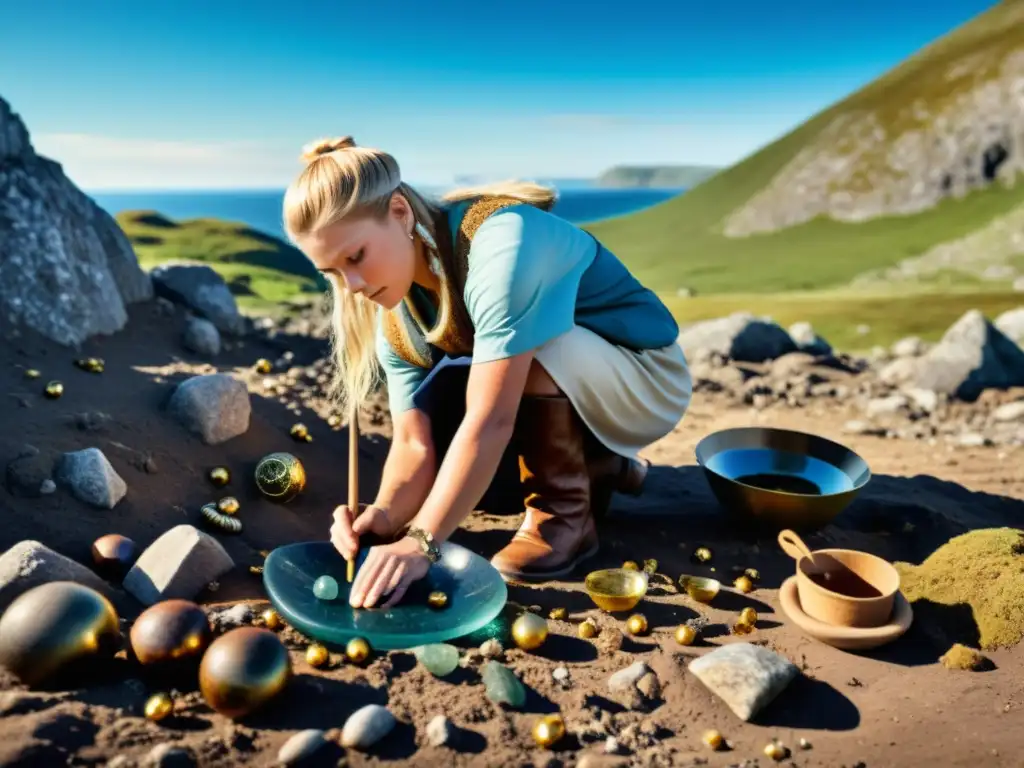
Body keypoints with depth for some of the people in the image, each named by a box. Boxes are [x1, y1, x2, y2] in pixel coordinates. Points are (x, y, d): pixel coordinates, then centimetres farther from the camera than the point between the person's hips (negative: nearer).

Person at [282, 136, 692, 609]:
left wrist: (420, 542, -39)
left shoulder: (500, 242, -33)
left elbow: (491, 419, -39)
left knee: (529, 350, -35)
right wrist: (386, 514, -32)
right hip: (562, 396, 8)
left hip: (649, 381, -7)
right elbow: (415, 445, -13)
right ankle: (600, 468, 14)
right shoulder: (396, 319, -8)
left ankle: (564, 513, -11)